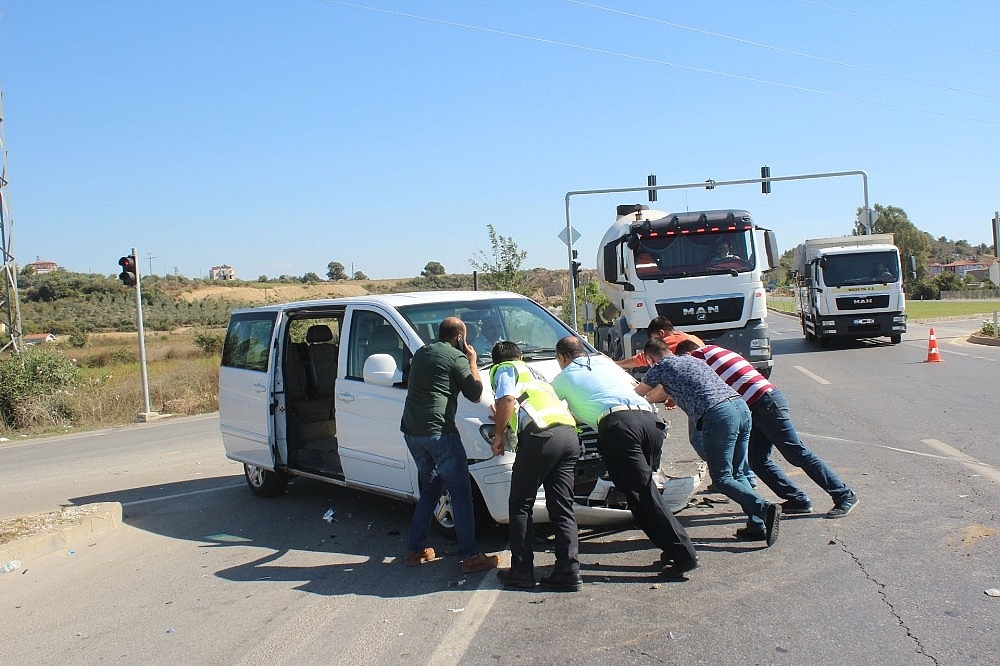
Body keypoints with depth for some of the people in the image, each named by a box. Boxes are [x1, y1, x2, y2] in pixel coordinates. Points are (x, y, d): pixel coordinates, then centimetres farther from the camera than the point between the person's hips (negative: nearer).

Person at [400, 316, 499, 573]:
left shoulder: (421, 353, 18)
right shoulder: (456, 357, -4)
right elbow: (475, 393, 0)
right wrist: (472, 362, 11)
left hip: (411, 431, 8)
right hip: (439, 432, -8)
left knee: (430, 489, 20)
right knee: (461, 493, -2)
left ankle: (414, 550, 20)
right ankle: (470, 556, -3)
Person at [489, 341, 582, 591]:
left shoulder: (503, 370, 14)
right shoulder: (532, 372, 37)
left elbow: (507, 399, -6)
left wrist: (498, 435, 3)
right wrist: (504, 420, 45)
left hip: (541, 435, -7)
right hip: (569, 433, 7)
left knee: (520, 505, 5)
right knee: (562, 507, 8)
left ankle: (521, 571, 6)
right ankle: (568, 572, 3)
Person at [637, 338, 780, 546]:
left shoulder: (661, 367, 10)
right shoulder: (692, 360, 30)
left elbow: (637, 394, 26)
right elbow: (665, 391, 45)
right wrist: (647, 399, 58)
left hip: (717, 414, -7)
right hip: (741, 406, 8)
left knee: (722, 478, 0)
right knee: (736, 473, 17)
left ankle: (764, 508, -21)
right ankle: (757, 525, 6)